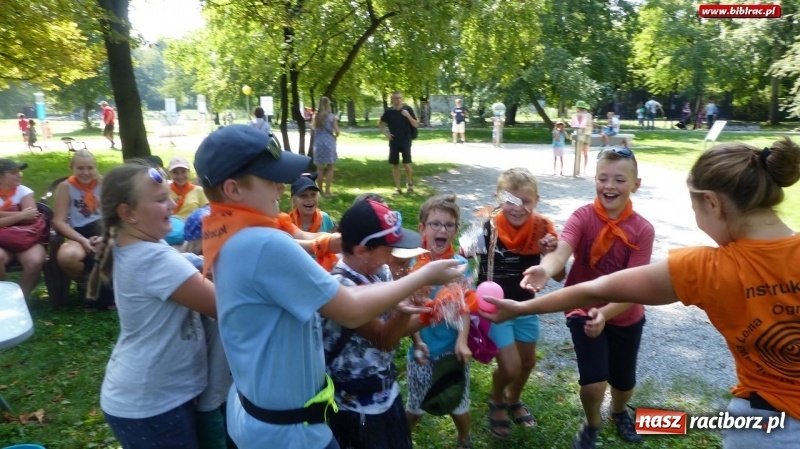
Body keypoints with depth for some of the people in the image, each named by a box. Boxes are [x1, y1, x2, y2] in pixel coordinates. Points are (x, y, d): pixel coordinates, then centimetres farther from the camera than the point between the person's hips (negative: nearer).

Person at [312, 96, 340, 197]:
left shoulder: (315, 116, 1)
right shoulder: (332, 116, -5)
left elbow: (312, 130, -4)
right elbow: (337, 132, -8)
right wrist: (335, 137, 14)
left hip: (318, 144, 3)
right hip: (329, 144, -2)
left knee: (320, 168, 11)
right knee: (330, 168, 6)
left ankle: (320, 190, 17)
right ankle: (327, 191, 3)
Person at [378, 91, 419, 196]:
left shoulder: (408, 109, -5)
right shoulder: (389, 111, 0)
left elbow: (416, 125, -7)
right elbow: (380, 123, 15)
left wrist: (408, 116, -21)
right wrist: (385, 133, 1)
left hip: (406, 142, -2)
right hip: (394, 142, 2)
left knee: (407, 164, -9)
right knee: (394, 165, 5)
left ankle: (409, 182, 20)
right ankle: (397, 188, 15)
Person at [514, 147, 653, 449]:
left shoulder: (643, 230, -15)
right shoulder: (582, 216, -17)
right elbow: (562, 251, -36)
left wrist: (605, 313, -38)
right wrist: (545, 269, -59)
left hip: (626, 317, 2)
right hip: (584, 311, -2)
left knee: (623, 382, 18)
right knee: (593, 383, -12)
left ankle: (620, 412, 57)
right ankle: (592, 425, 24)